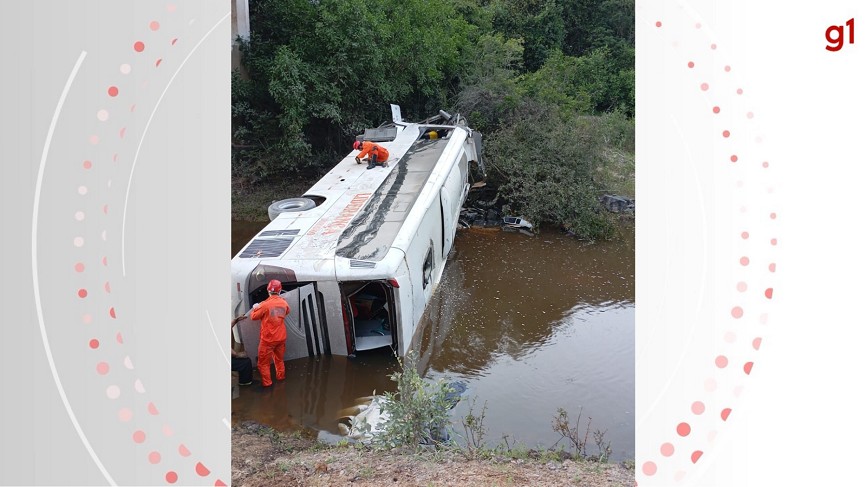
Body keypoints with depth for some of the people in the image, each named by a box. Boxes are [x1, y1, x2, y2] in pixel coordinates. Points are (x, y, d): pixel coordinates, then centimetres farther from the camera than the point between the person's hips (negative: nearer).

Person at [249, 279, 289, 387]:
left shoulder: (265, 304, -21)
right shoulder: (284, 303, -4)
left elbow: (253, 316, -6)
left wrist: (255, 308, 11)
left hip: (268, 338, -5)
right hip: (281, 337, 5)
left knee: (264, 362, 6)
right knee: (279, 359, 25)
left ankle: (266, 383, 8)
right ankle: (281, 377, 37)